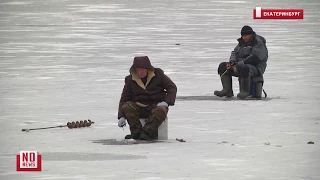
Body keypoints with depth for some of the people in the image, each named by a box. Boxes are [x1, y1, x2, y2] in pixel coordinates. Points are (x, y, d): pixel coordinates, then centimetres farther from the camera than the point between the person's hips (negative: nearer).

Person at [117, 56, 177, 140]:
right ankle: (136, 132, -34)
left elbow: (172, 87, 4)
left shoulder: (158, 74, 1)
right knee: (126, 106, -29)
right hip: (139, 107, 2)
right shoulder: (130, 79, 4)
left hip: (156, 105, -2)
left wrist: (166, 102, -13)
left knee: (161, 111, -37)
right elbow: (124, 98, 4)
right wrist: (121, 116, -8)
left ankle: (146, 132, -47)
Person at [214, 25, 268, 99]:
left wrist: (239, 64, -26)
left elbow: (254, 58, -23)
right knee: (223, 66, -2)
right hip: (240, 65, 9)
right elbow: (235, 52, 20)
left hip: (256, 67, -9)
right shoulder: (242, 42, 16)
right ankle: (227, 90, -10)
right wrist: (232, 61, -4)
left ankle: (245, 91, -32)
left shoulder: (259, 43, -12)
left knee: (244, 69, -42)